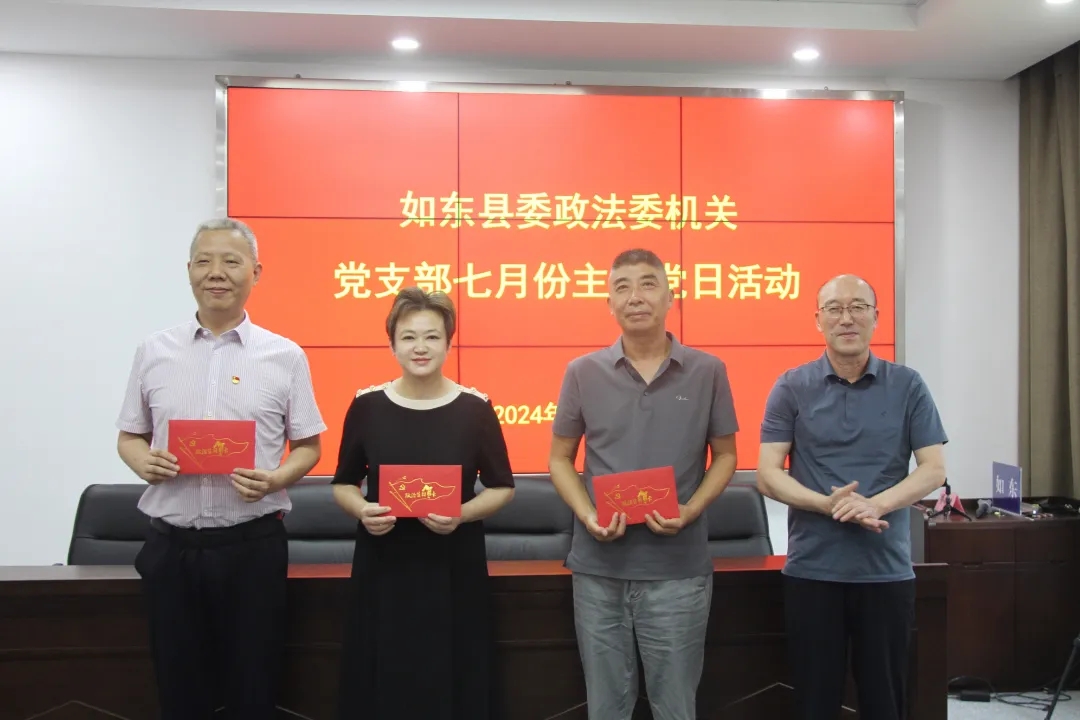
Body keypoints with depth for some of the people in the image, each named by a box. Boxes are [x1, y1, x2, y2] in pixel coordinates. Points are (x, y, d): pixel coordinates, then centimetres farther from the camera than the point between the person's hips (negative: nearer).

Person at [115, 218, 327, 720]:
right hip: (170, 545, 2)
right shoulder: (154, 352, 5)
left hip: (252, 545, -1)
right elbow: (129, 437, 12)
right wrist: (143, 462, -10)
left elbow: (308, 447, 4)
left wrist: (275, 479, -15)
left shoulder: (285, 356, 0)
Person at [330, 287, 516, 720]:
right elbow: (343, 485, 9)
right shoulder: (366, 405, 0)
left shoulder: (474, 407, -2)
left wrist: (462, 514, -15)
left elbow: (502, 488, 4)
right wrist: (361, 510, -13)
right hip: (382, 567, 1)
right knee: (381, 683, 6)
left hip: (453, 568, -1)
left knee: (453, 682, 5)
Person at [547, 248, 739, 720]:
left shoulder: (708, 371, -1)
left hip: (679, 569, -1)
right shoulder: (582, 372, 0)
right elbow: (560, 458, 6)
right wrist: (587, 516, -11)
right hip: (598, 567, 1)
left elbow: (725, 455, 6)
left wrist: (691, 510, -11)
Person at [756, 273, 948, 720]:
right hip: (811, 569, 0)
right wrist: (829, 504, -20)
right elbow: (767, 476, -5)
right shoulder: (791, 388, -1)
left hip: (887, 570, 1)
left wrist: (873, 504, -19)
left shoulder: (908, 386, 2)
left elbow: (933, 470, -2)